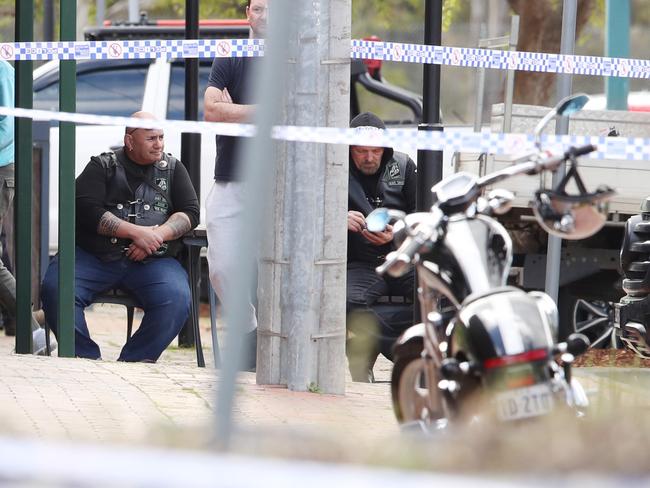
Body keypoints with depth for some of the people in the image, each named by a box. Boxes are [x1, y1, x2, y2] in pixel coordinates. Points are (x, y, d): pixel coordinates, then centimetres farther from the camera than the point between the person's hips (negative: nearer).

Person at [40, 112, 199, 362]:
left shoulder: (172, 168, 18)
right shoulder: (102, 166, 9)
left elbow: (190, 212, 9)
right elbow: (86, 210, -6)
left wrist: (157, 235, -11)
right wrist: (137, 232, -14)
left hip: (152, 261, 1)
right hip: (93, 255, -1)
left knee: (177, 300, -30)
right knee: (55, 288, -28)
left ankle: (133, 361, -19)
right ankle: (88, 359, -19)